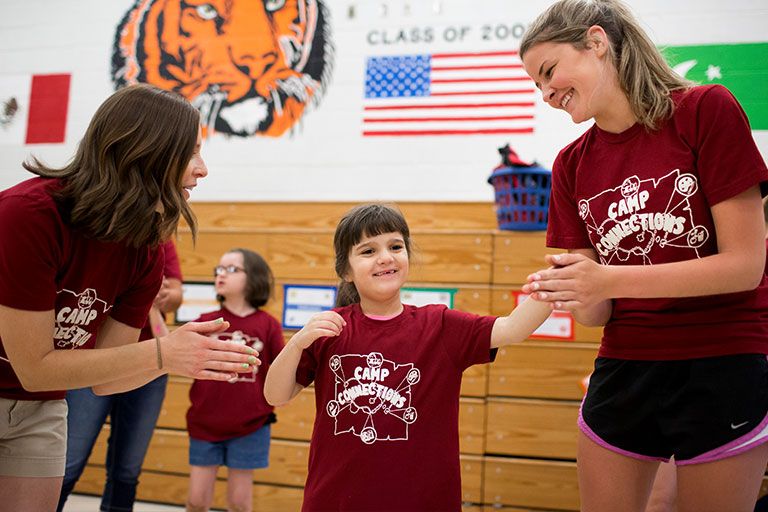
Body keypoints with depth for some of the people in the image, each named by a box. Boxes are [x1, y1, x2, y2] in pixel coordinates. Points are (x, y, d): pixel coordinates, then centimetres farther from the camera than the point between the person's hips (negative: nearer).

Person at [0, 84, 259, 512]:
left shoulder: (146, 254, -11)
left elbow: (103, 377, -6)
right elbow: (34, 369, -25)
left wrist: (188, 354, -21)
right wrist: (162, 352, -29)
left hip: (39, 411, 5)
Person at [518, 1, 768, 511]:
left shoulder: (706, 110, -10)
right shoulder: (572, 164, 4)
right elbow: (598, 312, 5)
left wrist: (610, 280, -22)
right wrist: (576, 294, -19)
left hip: (722, 372, -4)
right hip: (622, 370, 4)